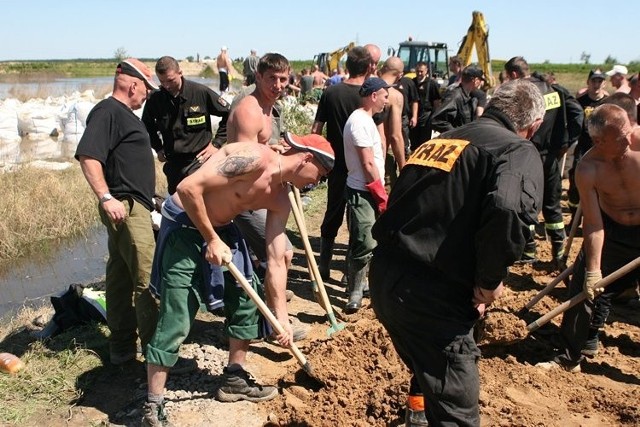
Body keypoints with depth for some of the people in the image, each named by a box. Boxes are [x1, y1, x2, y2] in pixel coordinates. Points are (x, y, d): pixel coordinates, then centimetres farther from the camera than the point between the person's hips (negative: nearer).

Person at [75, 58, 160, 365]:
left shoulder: (123, 114, 19)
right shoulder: (108, 112, -12)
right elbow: (87, 156, -24)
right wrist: (106, 197, -29)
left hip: (133, 206, 11)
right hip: (125, 207, -11)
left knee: (120, 277, 13)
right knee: (147, 280, -8)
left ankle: (122, 348, 23)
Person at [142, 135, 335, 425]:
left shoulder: (280, 198, -1)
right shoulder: (254, 157, -26)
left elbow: (276, 262, 3)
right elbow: (188, 187, -29)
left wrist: (281, 317, 3)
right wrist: (211, 240, -22)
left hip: (221, 228, 9)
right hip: (183, 224, -9)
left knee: (247, 299, 11)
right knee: (175, 321, -8)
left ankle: (235, 380, 28)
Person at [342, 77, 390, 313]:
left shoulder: (365, 119, 16)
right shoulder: (360, 121, -16)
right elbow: (368, 164, -19)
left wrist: (380, 193, 18)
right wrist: (382, 195, -12)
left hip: (368, 192, 10)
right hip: (362, 193, -10)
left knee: (362, 242, 17)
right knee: (365, 244, -9)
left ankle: (357, 283, 28)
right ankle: (355, 293, 0)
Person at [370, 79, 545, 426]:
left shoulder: (438, 141, 18)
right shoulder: (519, 151, -3)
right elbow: (509, 212, -25)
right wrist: (489, 282, -10)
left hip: (383, 277, 8)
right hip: (431, 294, -8)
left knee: (428, 370, 33)